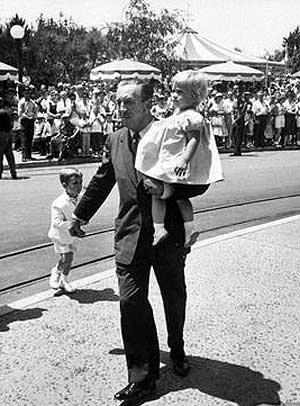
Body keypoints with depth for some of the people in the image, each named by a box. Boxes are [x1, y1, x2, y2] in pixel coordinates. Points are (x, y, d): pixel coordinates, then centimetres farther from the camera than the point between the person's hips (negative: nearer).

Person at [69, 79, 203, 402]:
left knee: (175, 298, 15)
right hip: (131, 235, 3)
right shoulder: (115, 141, 6)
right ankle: (143, 376, 10)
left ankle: (177, 351, 42)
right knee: (131, 301, -4)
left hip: (169, 233, -2)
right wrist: (80, 216, 29)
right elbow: (101, 182, 20)